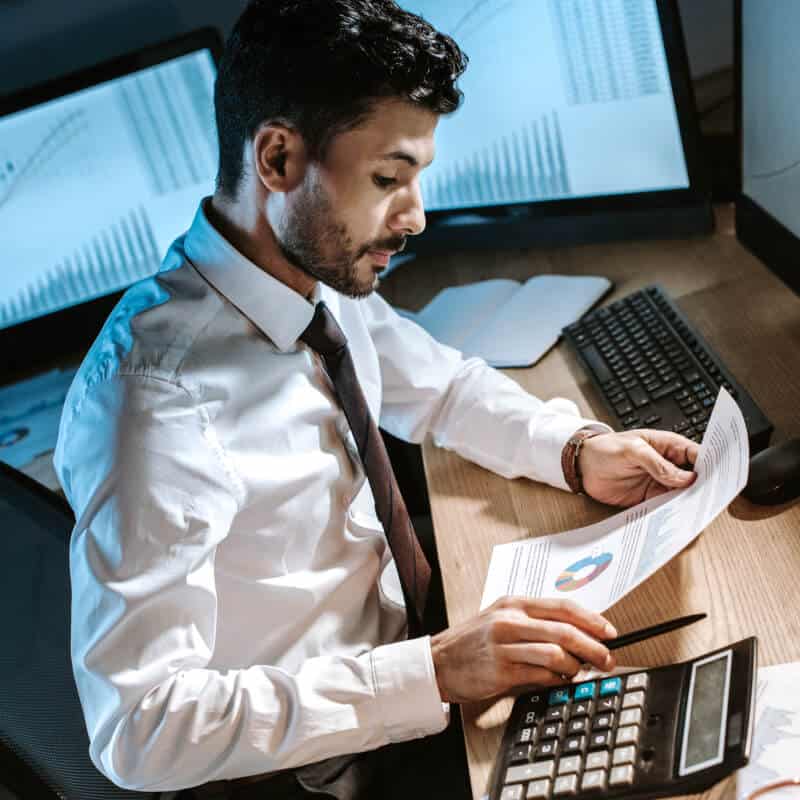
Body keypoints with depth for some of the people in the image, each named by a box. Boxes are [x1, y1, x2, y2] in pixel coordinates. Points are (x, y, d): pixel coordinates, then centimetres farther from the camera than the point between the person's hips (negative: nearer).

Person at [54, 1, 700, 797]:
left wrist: (577, 449, -7)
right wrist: (432, 673, -34)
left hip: (403, 636, 7)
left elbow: (442, 385, 12)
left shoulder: (322, 272, -8)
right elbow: (136, 729, -30)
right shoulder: (155, 404, -31)